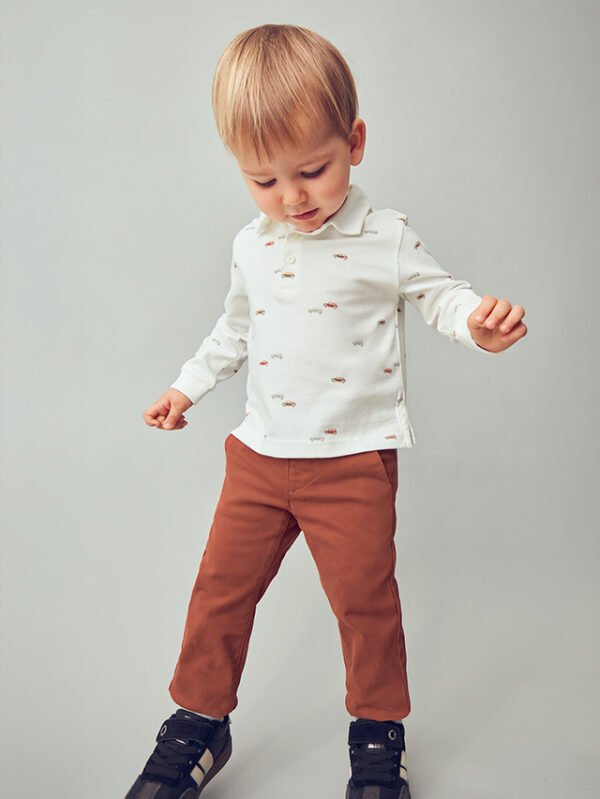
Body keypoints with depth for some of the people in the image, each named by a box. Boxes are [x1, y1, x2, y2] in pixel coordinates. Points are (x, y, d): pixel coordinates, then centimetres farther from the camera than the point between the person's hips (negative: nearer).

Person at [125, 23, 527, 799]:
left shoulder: (387, 239, -6)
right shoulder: (250, 246, 7)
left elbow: (438, 295, 1)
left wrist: (479, 321, -21)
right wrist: (186, 387, 25)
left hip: (353, 458, -4)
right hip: (259, 453, 5)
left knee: (363, 596, 4)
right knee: (221, 584, 9)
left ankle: (378, 734, 30)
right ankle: (199, 723, 31)